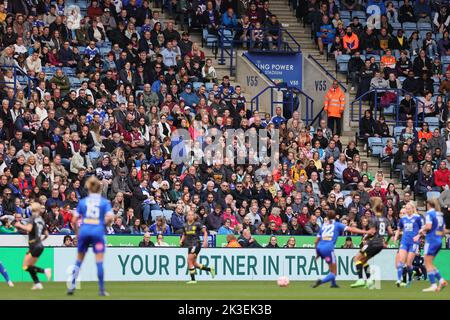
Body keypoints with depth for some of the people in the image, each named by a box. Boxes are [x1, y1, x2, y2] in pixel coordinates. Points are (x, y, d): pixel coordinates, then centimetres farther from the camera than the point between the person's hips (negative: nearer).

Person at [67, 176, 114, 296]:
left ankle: (72, 285, 11)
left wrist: (76, 232, 18)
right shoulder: (105, 202, 4)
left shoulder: (82, 202, 8)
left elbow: (74, 220, 5)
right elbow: (110, 218, -9)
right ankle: (101, 290, -2)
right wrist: (104, 224, 11)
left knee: (79, 259, 14)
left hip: (84, 231, 2)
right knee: (99, 261, -1)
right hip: (98, 232, -2)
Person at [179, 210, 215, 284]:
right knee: (194, 264, 8)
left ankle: (193, 279, -8)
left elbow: (205, 232, -2)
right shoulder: (185, 225, 10)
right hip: (189, 245, 7)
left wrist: (205, 241, -14)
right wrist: (181, 240, 5)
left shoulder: (197, 224, -6)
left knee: (189, 260, -15)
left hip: (196, 244, -7)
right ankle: (210, 269, 26)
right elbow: (184, 235, 23)